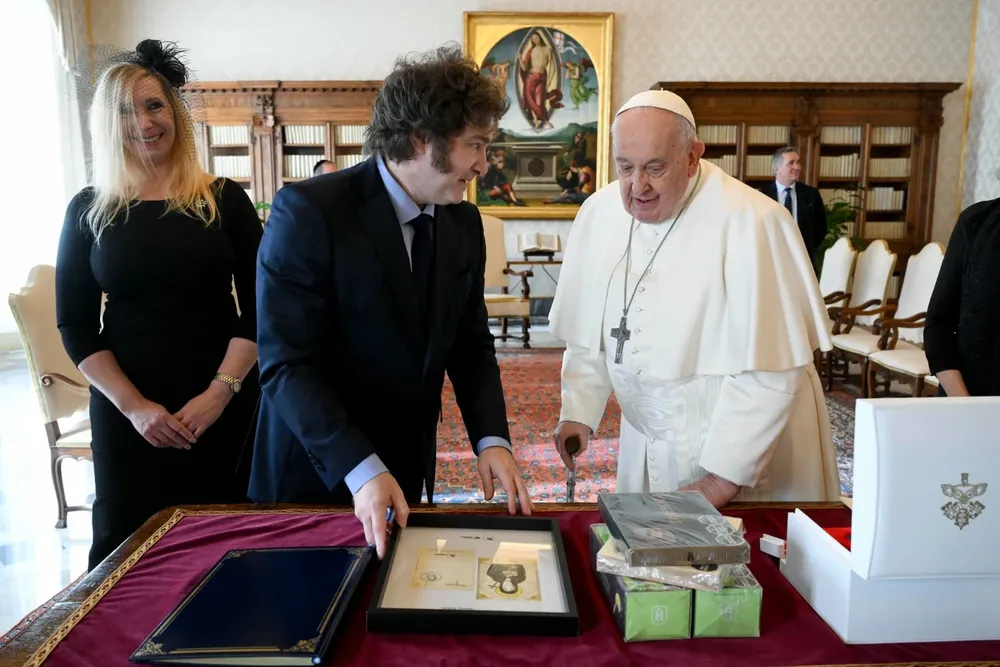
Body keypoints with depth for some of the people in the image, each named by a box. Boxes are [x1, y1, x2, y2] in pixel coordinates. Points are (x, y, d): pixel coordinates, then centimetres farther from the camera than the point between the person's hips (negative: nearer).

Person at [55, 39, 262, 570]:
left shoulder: (224, 199, 1)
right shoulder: (89, 210, 4)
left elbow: (259, 307, -3)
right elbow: (75, 327, 3)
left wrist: (220, 391, -13)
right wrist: (133, 405, -9)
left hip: (223, 403, -1)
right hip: (125, 408, 1)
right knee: (127, 543, 8)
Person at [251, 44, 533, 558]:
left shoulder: (464, 223, 0)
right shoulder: (307, 210, -20)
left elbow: (471, 345, 4)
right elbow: (286, 364, -22)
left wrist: (491, 439, -10)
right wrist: (360, 470, -30)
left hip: (406, 471, 5)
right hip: (313, 474, -5)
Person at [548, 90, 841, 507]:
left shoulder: (751, 223, -21)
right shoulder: (599, 213, -5)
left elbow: (768, 370, -21)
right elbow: (588, 332, 6)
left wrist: (720, 481, -19)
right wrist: (578, 411, -4)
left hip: (750, 448, -4)